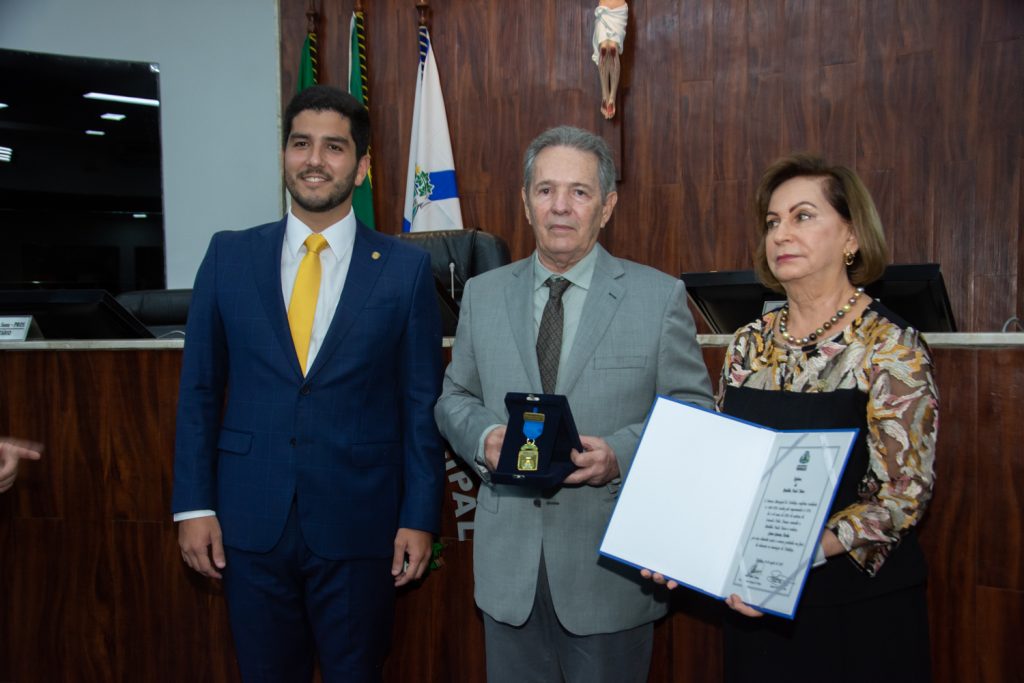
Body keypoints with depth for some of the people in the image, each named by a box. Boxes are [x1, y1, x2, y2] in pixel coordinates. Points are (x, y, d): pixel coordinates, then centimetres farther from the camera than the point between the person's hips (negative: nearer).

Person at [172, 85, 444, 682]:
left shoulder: (406, 268, -3)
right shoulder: (230, 256, 2)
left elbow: (422, 402, -1)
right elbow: (200, 389, 5)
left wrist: (420, 518, -3)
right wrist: (194, 504, 1)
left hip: (359, 524, -1)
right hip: (250, 521, 2)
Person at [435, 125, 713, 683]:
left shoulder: (661, 296, -4)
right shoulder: (482, 295, 5)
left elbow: (694, 412, -2)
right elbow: (454, 399, 12)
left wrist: (621, 453, -19)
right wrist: (483, 439, -10)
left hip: (610, 565, -2)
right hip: (509, 562, 3)